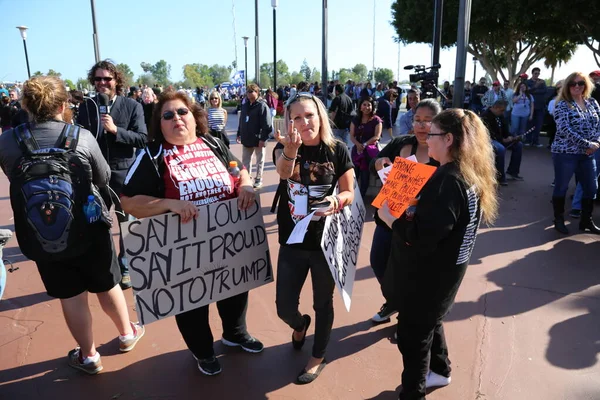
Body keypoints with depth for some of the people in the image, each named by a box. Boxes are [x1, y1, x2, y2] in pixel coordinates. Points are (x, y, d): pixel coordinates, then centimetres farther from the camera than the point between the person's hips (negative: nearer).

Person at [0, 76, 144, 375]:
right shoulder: (82, 136, -17)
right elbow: (104, 178, -4)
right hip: (88, 227, -1)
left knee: (71, 295, 14)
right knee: (107, 284, 18)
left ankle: (88, 356, 30)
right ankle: (126, 334, 39)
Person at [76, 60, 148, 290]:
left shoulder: (132, 106, -4)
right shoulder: (86, 106, 3)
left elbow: (142, 139, -10)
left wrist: (115, 130, -22)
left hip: (123, 174, -2)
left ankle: (126, 268, 28)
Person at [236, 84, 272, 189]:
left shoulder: (262, 106, -13)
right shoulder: (245, 105, 10)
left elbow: (267, 125, -18)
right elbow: (241, 121, 17)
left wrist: (263, 138, -21)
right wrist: (239, 134, 14)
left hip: (258, 139, -7)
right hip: (246, 138, 7)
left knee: (259, 160, 8)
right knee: (245, 159, 15)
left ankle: (258, 179, 20)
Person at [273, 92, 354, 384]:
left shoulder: (337, 150, -9)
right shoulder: (284, 147, -6)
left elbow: (349, 192, -3)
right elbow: (283, 171, -30)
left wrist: (337, 201, -26)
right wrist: (290, 149, -52)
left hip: (326, 242, -1)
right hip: (292, 242, 2)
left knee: (323, 303, 14)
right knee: (284, 307, 9)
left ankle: (318, 358, 38)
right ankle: (300, 324, 46)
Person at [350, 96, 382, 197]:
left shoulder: (376, 120, -1)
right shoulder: (355, 119, 11)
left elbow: (377, 137, -8)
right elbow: (352, 136, 5)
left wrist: (365, 145, -17)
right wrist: (358, 144, -15)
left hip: (370, 150, -3)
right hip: (357, 149, 3)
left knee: (365, 174, -6)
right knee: (354, 173, -7)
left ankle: (361, 196, 4)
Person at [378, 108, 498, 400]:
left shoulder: (448, 180, -28)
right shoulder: (467, 174, 3)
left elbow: (422, 236, -31)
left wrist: (388, 216, -19)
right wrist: (406, 204, 3)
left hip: (428, 273, -10)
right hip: (442, 268, 10)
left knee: (413, 333, 9)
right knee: (429, 322, 29)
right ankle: (439, 371, 50)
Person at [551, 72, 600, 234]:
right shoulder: (562, 105, -8)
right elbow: (565, 130, -18)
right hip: (565, 153, -6)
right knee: (561, 187, 4)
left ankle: (586, 221, 24)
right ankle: (559, 220, 19)